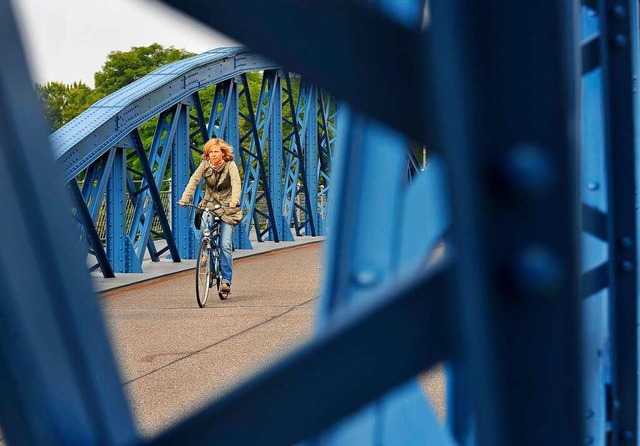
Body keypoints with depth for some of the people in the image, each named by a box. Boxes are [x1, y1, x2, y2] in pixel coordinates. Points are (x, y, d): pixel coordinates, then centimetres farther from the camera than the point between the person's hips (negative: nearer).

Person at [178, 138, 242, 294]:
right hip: (209, 205, 3)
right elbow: (193, 181, -13)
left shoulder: (230, 166, -11)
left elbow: (236, 184, -26)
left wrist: (235, 200, -44)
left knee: (225, 245, -12)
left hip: (227, 208, -3)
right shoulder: (205, 165, -3)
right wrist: (185, 199, -28)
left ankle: (226, 280, -6)